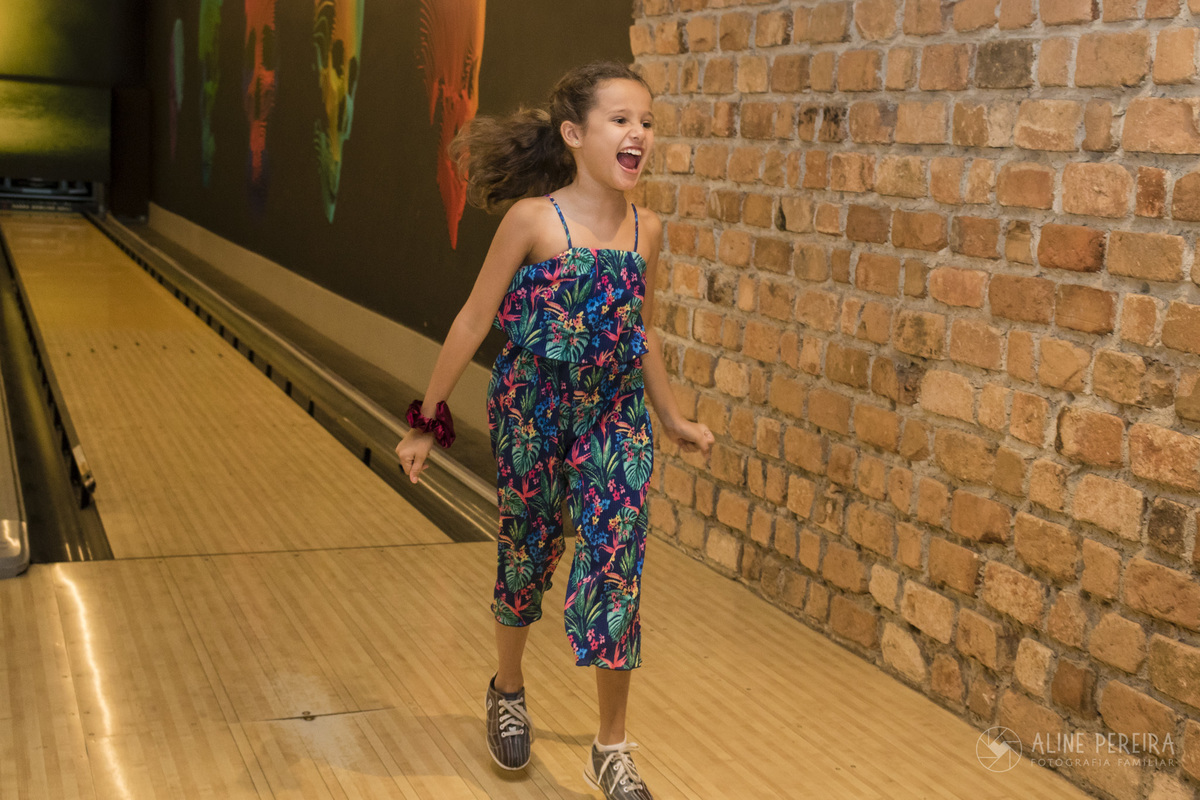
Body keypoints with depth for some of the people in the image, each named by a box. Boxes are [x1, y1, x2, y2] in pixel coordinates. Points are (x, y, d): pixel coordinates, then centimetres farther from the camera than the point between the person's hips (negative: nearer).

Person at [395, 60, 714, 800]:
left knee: (616, 570, -1)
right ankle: (509, 692, 42)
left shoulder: (646, 230, -1)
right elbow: (475, 320, -8)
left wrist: (672, 418, 20)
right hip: (533, 412, -3)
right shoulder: (533, 219, -14)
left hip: (615, 418, 3)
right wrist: (429, 421, -5)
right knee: (528, 555, 14)